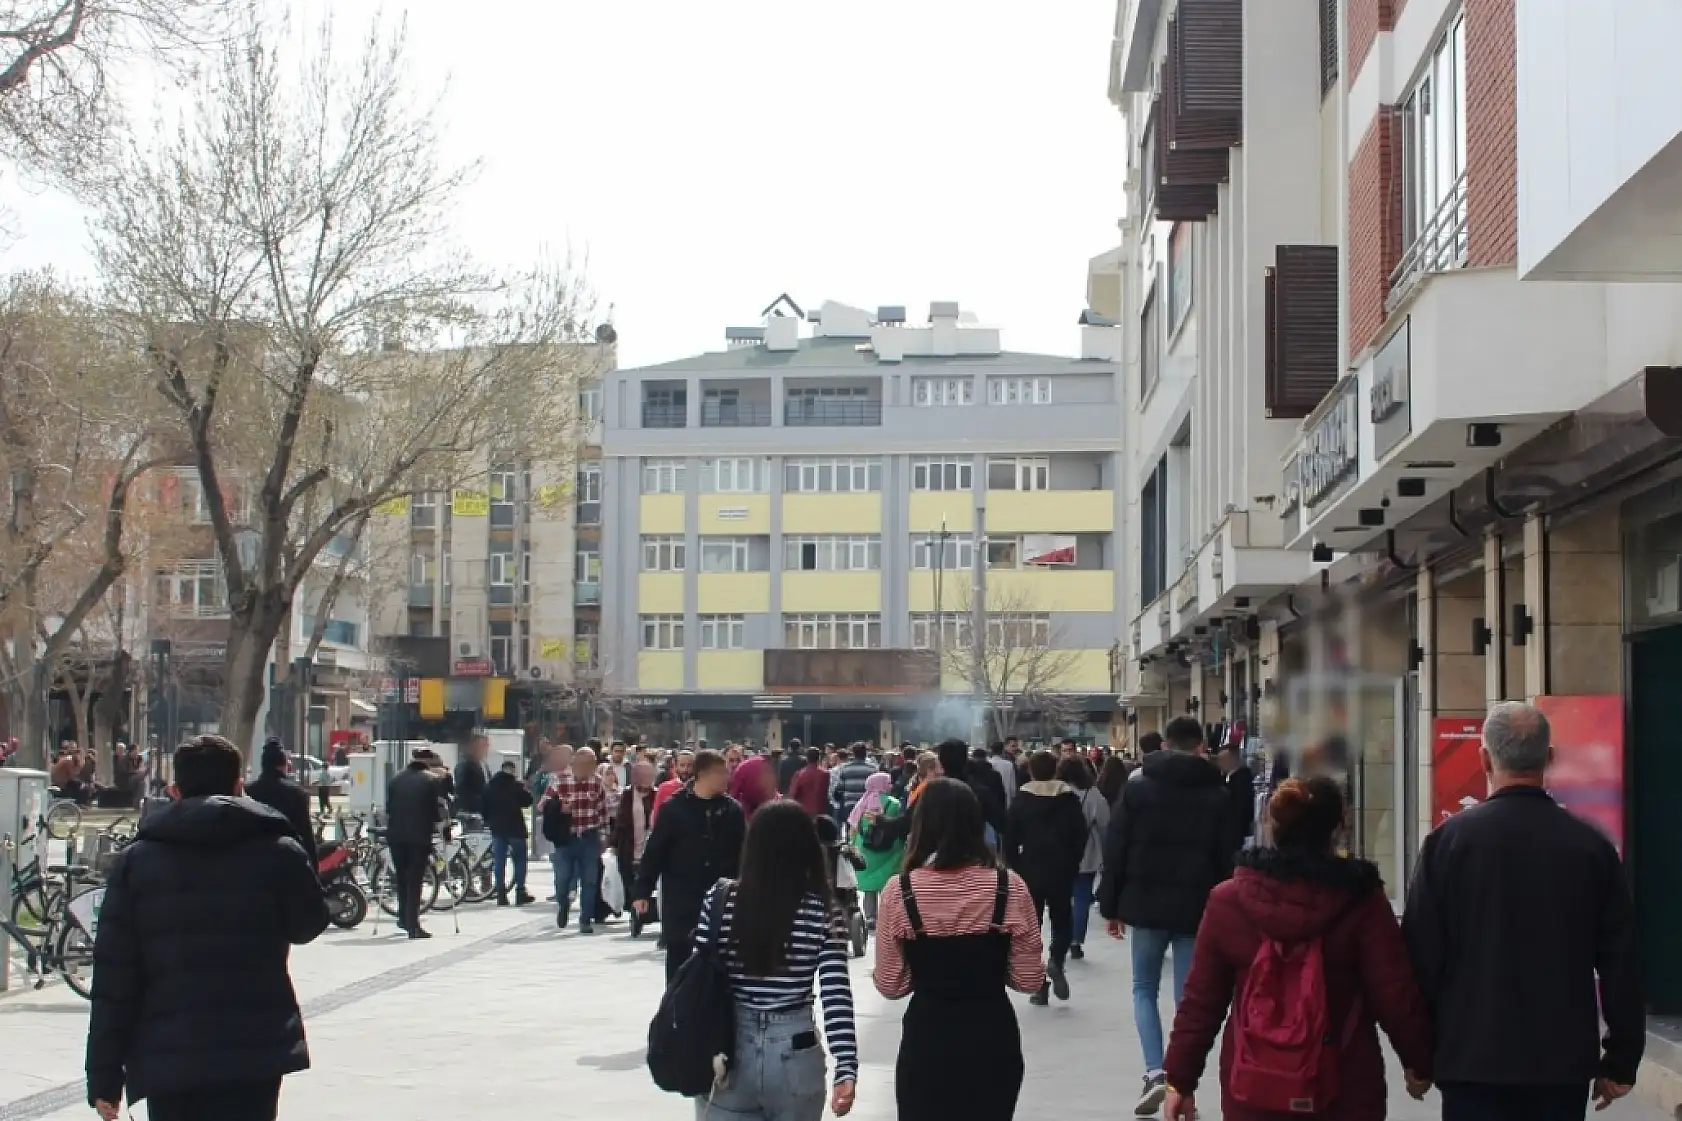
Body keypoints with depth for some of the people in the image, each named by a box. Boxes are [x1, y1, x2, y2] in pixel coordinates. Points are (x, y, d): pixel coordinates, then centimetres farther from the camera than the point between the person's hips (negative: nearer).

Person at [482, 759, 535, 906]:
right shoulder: (517, 785, -10)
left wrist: (488, 821, 16)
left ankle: (501, 895, 2)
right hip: (515, 828, -4)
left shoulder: (490, 785, 6)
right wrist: (526, 791, 7)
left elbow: (482, 806, 6)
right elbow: (527, 801, -11)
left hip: (497, 828, 4)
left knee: (499, 861, 6)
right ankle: (520, 893, 2)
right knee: (519, 860, 6)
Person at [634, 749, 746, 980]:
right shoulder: (674, 808, -6)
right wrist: (642, 890, -8)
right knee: (678, 960, 6)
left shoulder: (732, 810, 2)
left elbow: (742, 854, 6)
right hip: (680, 901, -2)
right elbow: (654, 851, -4)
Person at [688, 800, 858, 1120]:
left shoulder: (720, 900, -5)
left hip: (726, 1054, 0)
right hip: (795, 1056, 0)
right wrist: (846, 1069, -15)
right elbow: (837, 996, -13)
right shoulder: (824, 913, -7)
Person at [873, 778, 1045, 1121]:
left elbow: (890, 985, -4)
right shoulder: (1009, 887, -9)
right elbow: (1029, 979, -4)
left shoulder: (899, 891, -10)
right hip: (993, 1039, 1)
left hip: (925, 1039, -1)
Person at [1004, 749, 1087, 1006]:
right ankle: (1056, 961, -13)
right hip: (1062, 872, 1)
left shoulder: (1021, 800, -3)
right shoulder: (1069, 799, -1)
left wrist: (1015, 867, 4)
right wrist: (1072, 865, 6)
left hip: (1030, 871, -1)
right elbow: (1080, 836, -3)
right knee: (1062, 922, 15)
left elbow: (1010, 840, -5)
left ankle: (1038, 984, 2)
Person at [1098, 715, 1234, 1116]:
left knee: (1144, 988, 13)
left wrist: (1111, 906, 4)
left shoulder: (1137, 787, 0)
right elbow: (1226, 860, 1)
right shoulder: (1217, 795, 1)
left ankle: (1155, 1073, -5)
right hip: (1197, 909, 0)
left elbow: (1115, 850, -2)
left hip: (1146, 905, 0)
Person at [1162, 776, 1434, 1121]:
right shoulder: (1361, 901, -9)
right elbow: (1397, 1000, -8)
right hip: (1345, 1093, -1)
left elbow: (1201, 1002, 0)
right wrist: (1422, 1063, 8)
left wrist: (1180, 1078, 8)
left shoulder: (1228, 900, -4)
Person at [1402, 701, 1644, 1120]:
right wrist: (1622, 1059, 11)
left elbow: (1422, 952, -3)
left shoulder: (1449, 839, -5)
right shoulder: (1592, 845, 0)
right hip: (1565, 1062, 2)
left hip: (1474, 1059, -2)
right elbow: (1621, 960, 3)